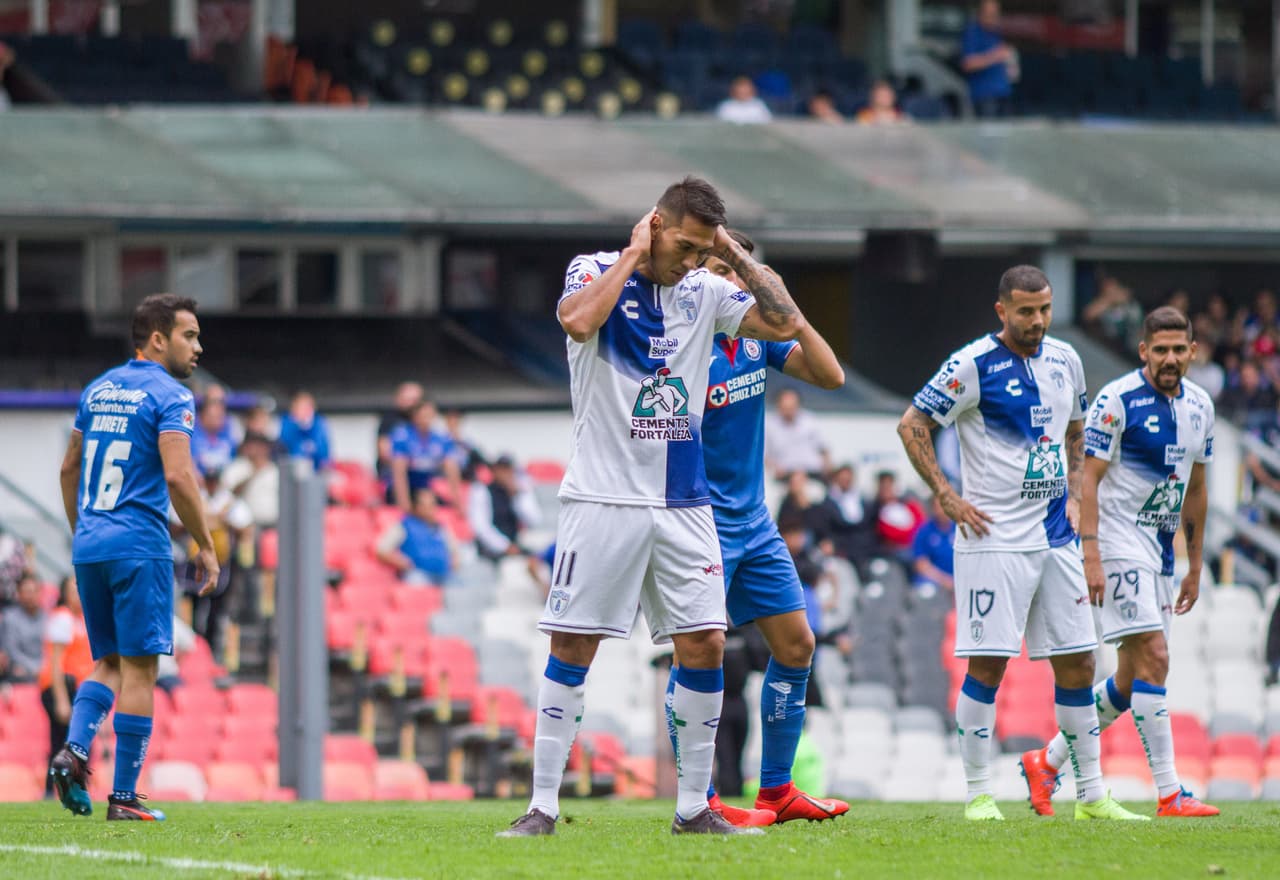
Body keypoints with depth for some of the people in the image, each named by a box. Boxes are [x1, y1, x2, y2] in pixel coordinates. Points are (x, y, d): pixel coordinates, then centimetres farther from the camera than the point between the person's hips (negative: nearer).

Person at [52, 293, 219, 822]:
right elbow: (177, 477, -18)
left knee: (109, 663, 16)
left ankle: (75, 749, -8)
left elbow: (69, 470, 20)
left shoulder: (97, 390, 14)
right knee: (138, 669, -2)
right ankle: (124, 797, -2)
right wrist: (206, 548, -10)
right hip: (139, 547, -7)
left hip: (89, 545, 7)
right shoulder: (168, 396, -8)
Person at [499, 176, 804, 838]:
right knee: (572, 648, -4)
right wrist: (634, 253, -17)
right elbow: (578, 320, -26)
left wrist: (735, 255, -1)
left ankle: (693, 808, 7)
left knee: (705, 646, -1)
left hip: (682, 504, 4)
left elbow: (786, 323, 1)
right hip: (603, 500, -4)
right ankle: (543, 804, 2)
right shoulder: (594, 271, -4)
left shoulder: (704, 291, 8)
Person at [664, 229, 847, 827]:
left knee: (796, 647, 9)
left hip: (754, 523, 8)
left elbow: (830, 376, 1)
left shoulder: (756, 335, 6)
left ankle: (777, 791, 18)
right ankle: (702, 801, -1)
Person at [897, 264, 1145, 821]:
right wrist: (948, 498, -10)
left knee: (1077, 663, 5)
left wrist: (1074, 496, 14)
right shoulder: (973, 365, -9)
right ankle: (978, 793, 0)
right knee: (987, 665, -7)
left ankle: (1091, 794, 11)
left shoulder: (1064, 361, 10)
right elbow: (912, 426, -6)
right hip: (993, 539, -6)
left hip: (1055, 538, 6)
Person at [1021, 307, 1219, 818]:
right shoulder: (1117, 400, -12)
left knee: (1132, 678, 9)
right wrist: (1090, 556, -23)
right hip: (1120, 540, -8)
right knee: (1153, 659, -15)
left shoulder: (1199, 406, 9)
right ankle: (1169, 794, -16)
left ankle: (1047, 762, 22)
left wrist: (1195, 566, 19)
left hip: (1160, 548, 8)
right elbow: (1087, 478, -14)